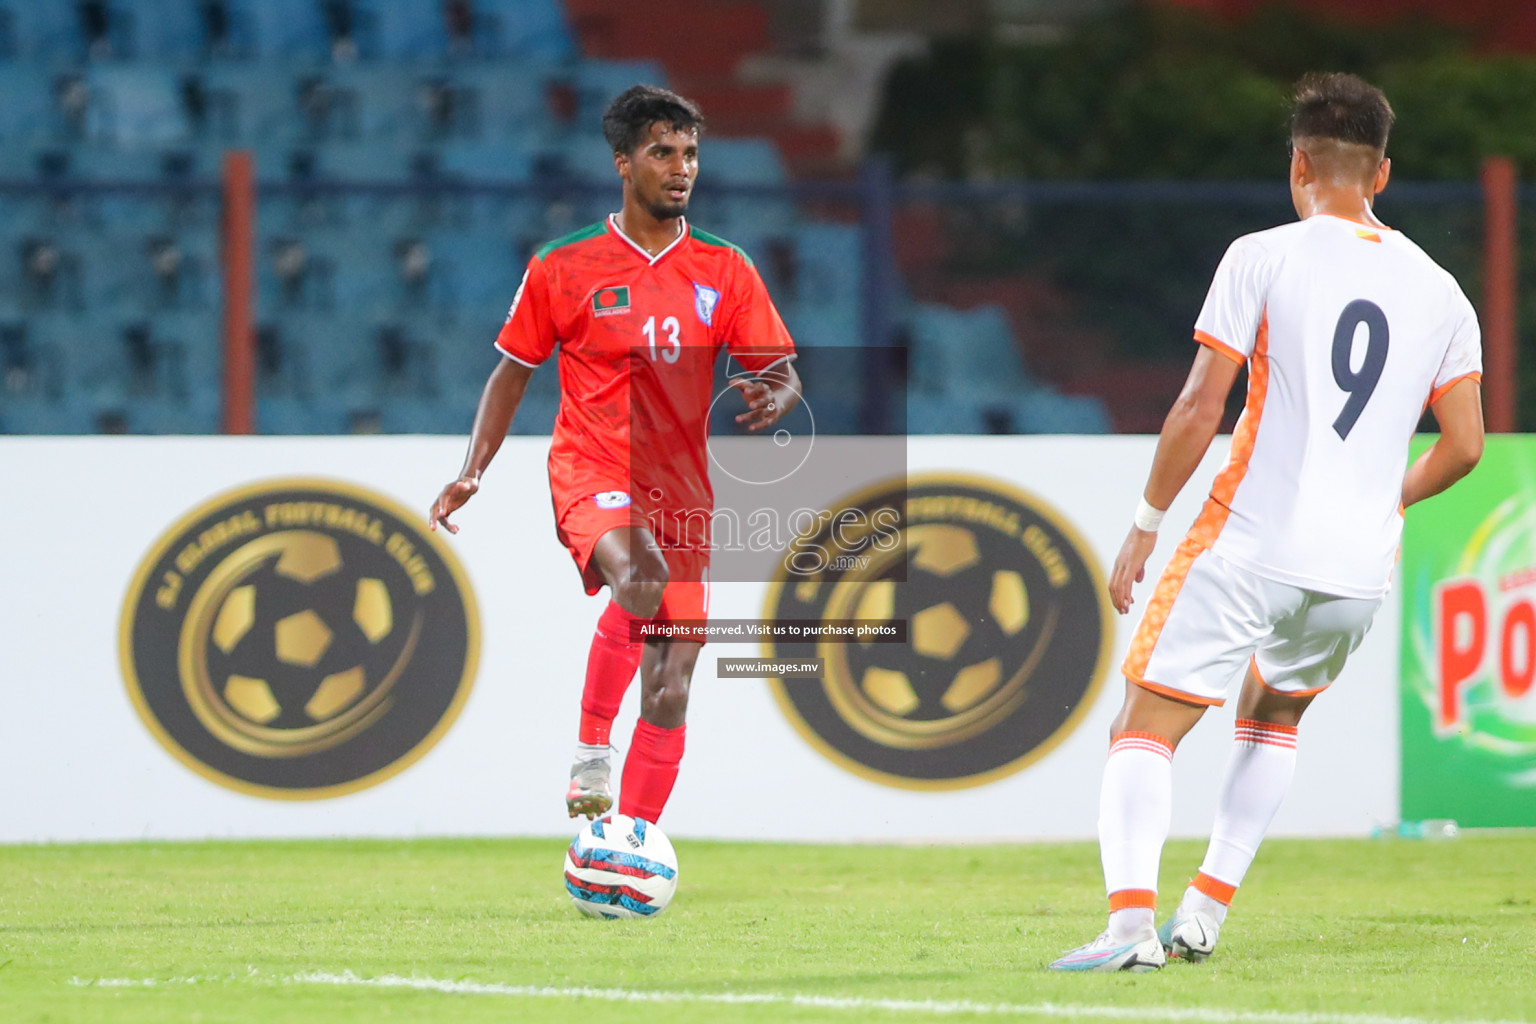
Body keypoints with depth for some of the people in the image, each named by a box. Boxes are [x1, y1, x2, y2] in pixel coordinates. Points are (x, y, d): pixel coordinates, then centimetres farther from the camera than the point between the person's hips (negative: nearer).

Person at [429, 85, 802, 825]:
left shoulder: (725, 272, 6)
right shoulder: (564, 267, 2)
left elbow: (784, 376, 6)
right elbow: (513, 371, 12)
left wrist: (774, 398, -18)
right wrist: (472, 473, 1)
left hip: (680, 487, 3)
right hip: (591, 471, -3)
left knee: (670, 691, 0)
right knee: (639, 576, -36)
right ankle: (590, 745, -21)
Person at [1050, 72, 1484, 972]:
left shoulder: (1263, 258, -4)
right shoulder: (1439, 291, 9)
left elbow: (1200, 410, -8)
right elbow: (1464, 444, 9)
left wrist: (1147, 525, 1)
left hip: (1251, 544, -4)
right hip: (1361, 563, 4)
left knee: (1145, 729, -1)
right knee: (1274, 714, 29)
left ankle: (1131, 919, -22)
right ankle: (1206, 912, 22)